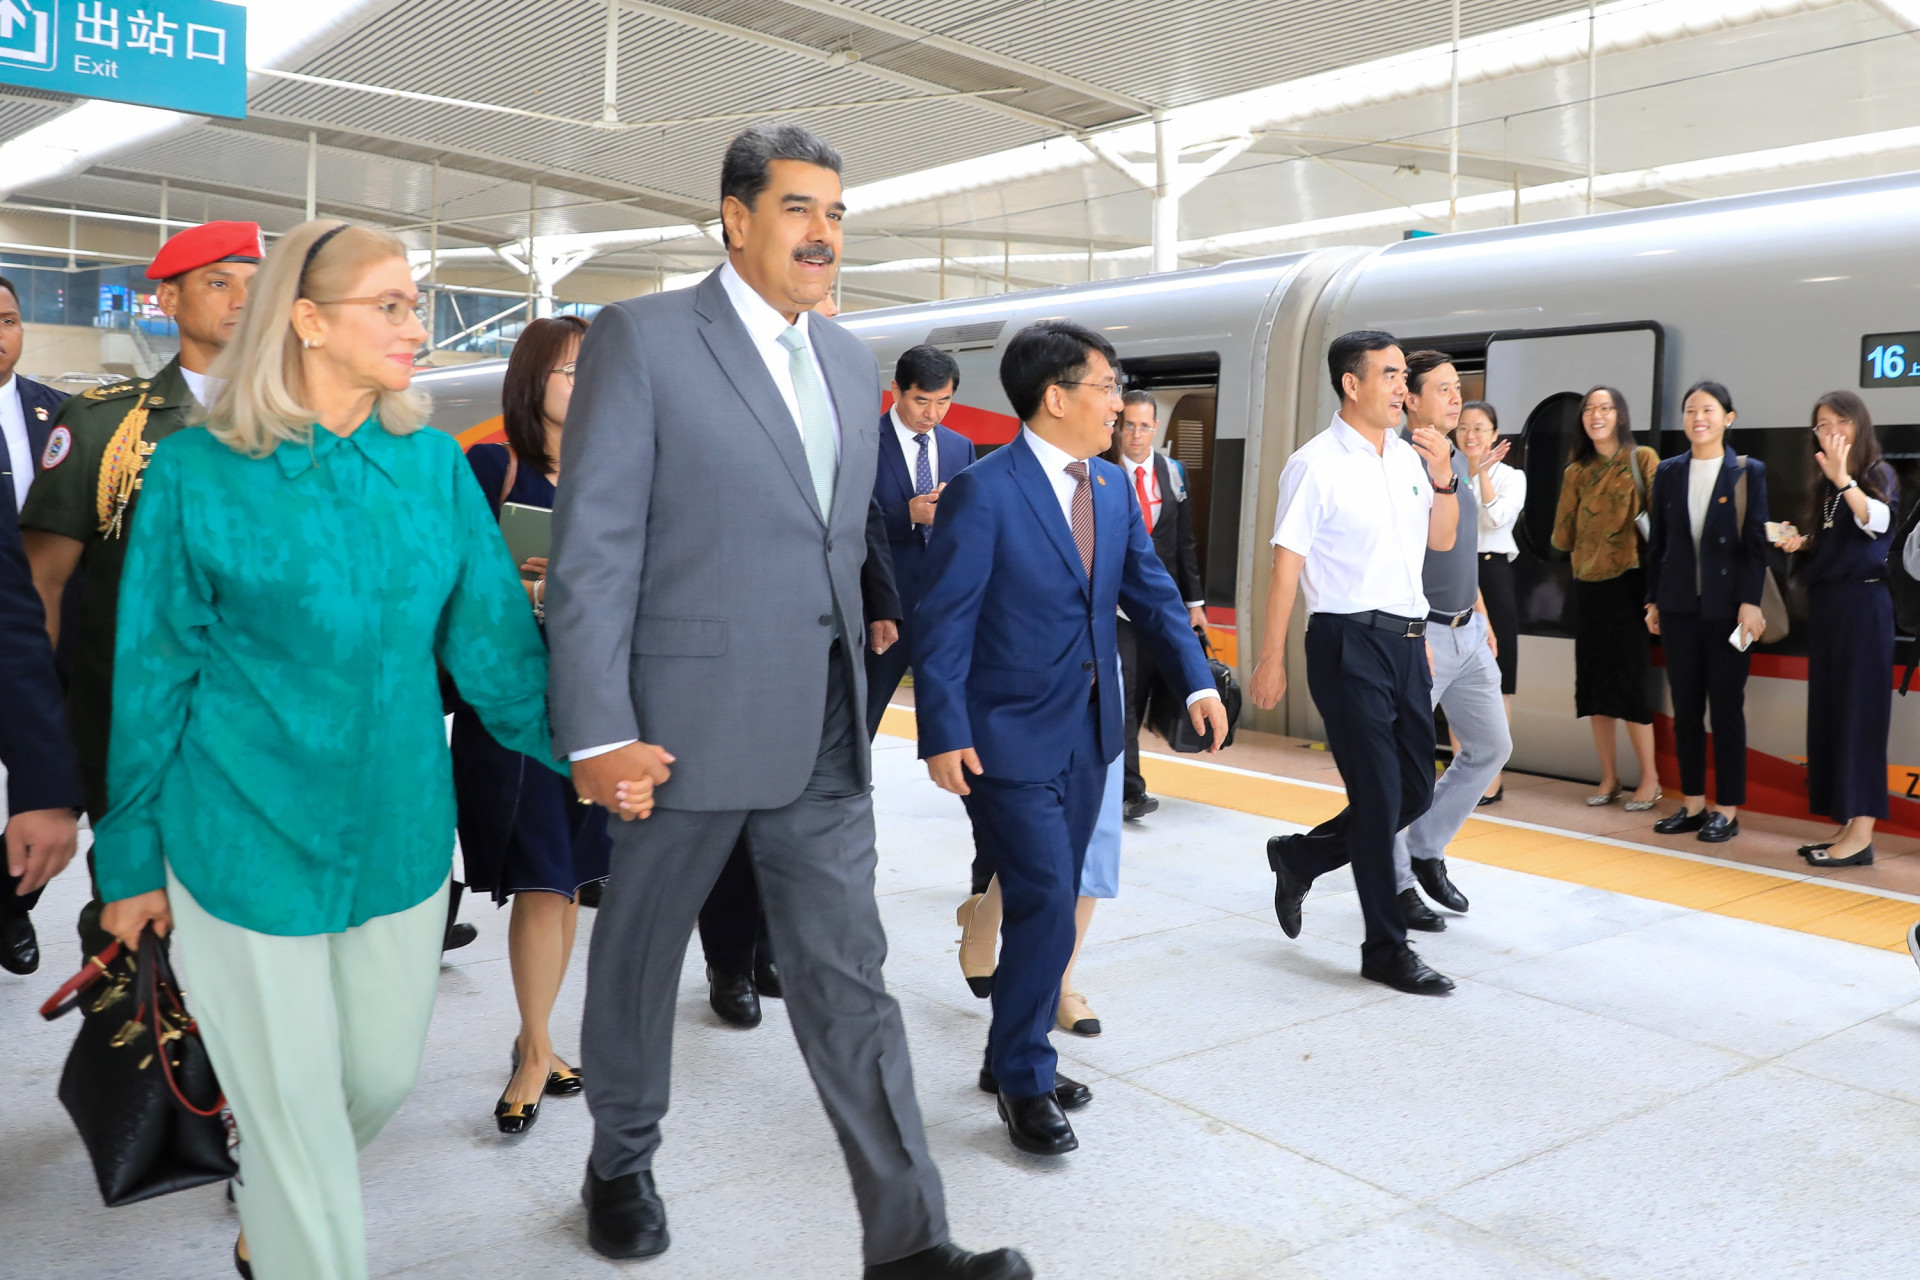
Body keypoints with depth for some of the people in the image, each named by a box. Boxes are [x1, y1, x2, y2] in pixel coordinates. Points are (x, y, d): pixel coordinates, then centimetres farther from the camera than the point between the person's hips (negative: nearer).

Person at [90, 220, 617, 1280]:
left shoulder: (434, 464, 0)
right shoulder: (197, 473, -8)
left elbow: (492, 637, 2)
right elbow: (153, 677, -2)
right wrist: (132, 855, 3)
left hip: (400, 832, 4)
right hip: (248, 839, -4)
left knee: (383, 1077, 19)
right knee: (291, 1107, 6)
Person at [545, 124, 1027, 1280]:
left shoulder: (854, 364, 12)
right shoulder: (642, 338, -7)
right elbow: (592, 548, -12)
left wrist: (858, 694, 14)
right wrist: (598, 732, -17)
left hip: (824, 734, 5)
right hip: (687, 721, -4)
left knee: (848, 977, 4)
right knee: (642, 955, 15)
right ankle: (623, 1163, 39)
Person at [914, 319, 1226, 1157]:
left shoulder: (1113, 487, 8)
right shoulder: (983, 492, -14)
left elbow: (1150, 591, 10)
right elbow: (942, 622, -15)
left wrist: (1197, 682, -2)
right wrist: (944, 736, -19)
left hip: (1088, 735, 8)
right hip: (1010, 738, -7)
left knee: (1052, 902, 15)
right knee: (1046, 902, -8)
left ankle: (1016, 1056, 32)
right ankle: (1023, 1082, 11)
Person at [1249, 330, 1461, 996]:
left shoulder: (1409, 455, 11)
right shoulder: (1316, 465, -10)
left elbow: (1441, 540, 21)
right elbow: (1285, 565, -11)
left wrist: (1443, 477, 3)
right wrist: (1271, 659, -13)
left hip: (1406, 640, 8)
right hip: (1349, 642, -7)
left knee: (1415, 791, 12)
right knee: (1379, 798, -2)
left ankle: (1299, 856, 32)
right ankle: (1387, 951, 12)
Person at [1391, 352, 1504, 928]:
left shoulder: (1458, 463, 13)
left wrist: (1482, 615, 21)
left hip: (1467, 632, 9)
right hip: (1420, 635, -9)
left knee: (1490, 746, 14)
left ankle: (1425, 849, 28)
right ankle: (1395, 883, 14)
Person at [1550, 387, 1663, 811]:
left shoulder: (1642, 459, -3)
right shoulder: (1575, 473, 8)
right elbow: (1562, 538, 9)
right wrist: (1593, 548, -4)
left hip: (1629, 582, -5)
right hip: (1588, 585, 5)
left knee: (1629, 680, -6)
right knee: (1594, 681, 7)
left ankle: (1650, 778, 6)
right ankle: (1609, 778, 17)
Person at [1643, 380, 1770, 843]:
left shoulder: (1748, 472, -1)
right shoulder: (1668, 473, 7)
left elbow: (1756, 543, -5)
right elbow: (1657, 541, 10)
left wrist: (1750, 603, -12)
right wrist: (1653, 600, 8)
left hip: (1726, 609, -3)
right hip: (1679, 608, 3)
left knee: (1727, 709, 2)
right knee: (1685, 709, 8)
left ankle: (1727, 811, 10)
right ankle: (1692, 804, 17)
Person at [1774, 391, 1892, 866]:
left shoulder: (1878, 474, -6)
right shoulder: (1823, 484, 12)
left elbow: (1876, 521, -27)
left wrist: (1844, 478, -39)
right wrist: (1800, 541, 1)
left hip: (1863, 603, -8)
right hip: (1825, 601, 8)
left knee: (1858, 711, -8)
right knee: (1828, 712, 8)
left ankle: (1862, 834, -6)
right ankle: (1847, 826, 14)